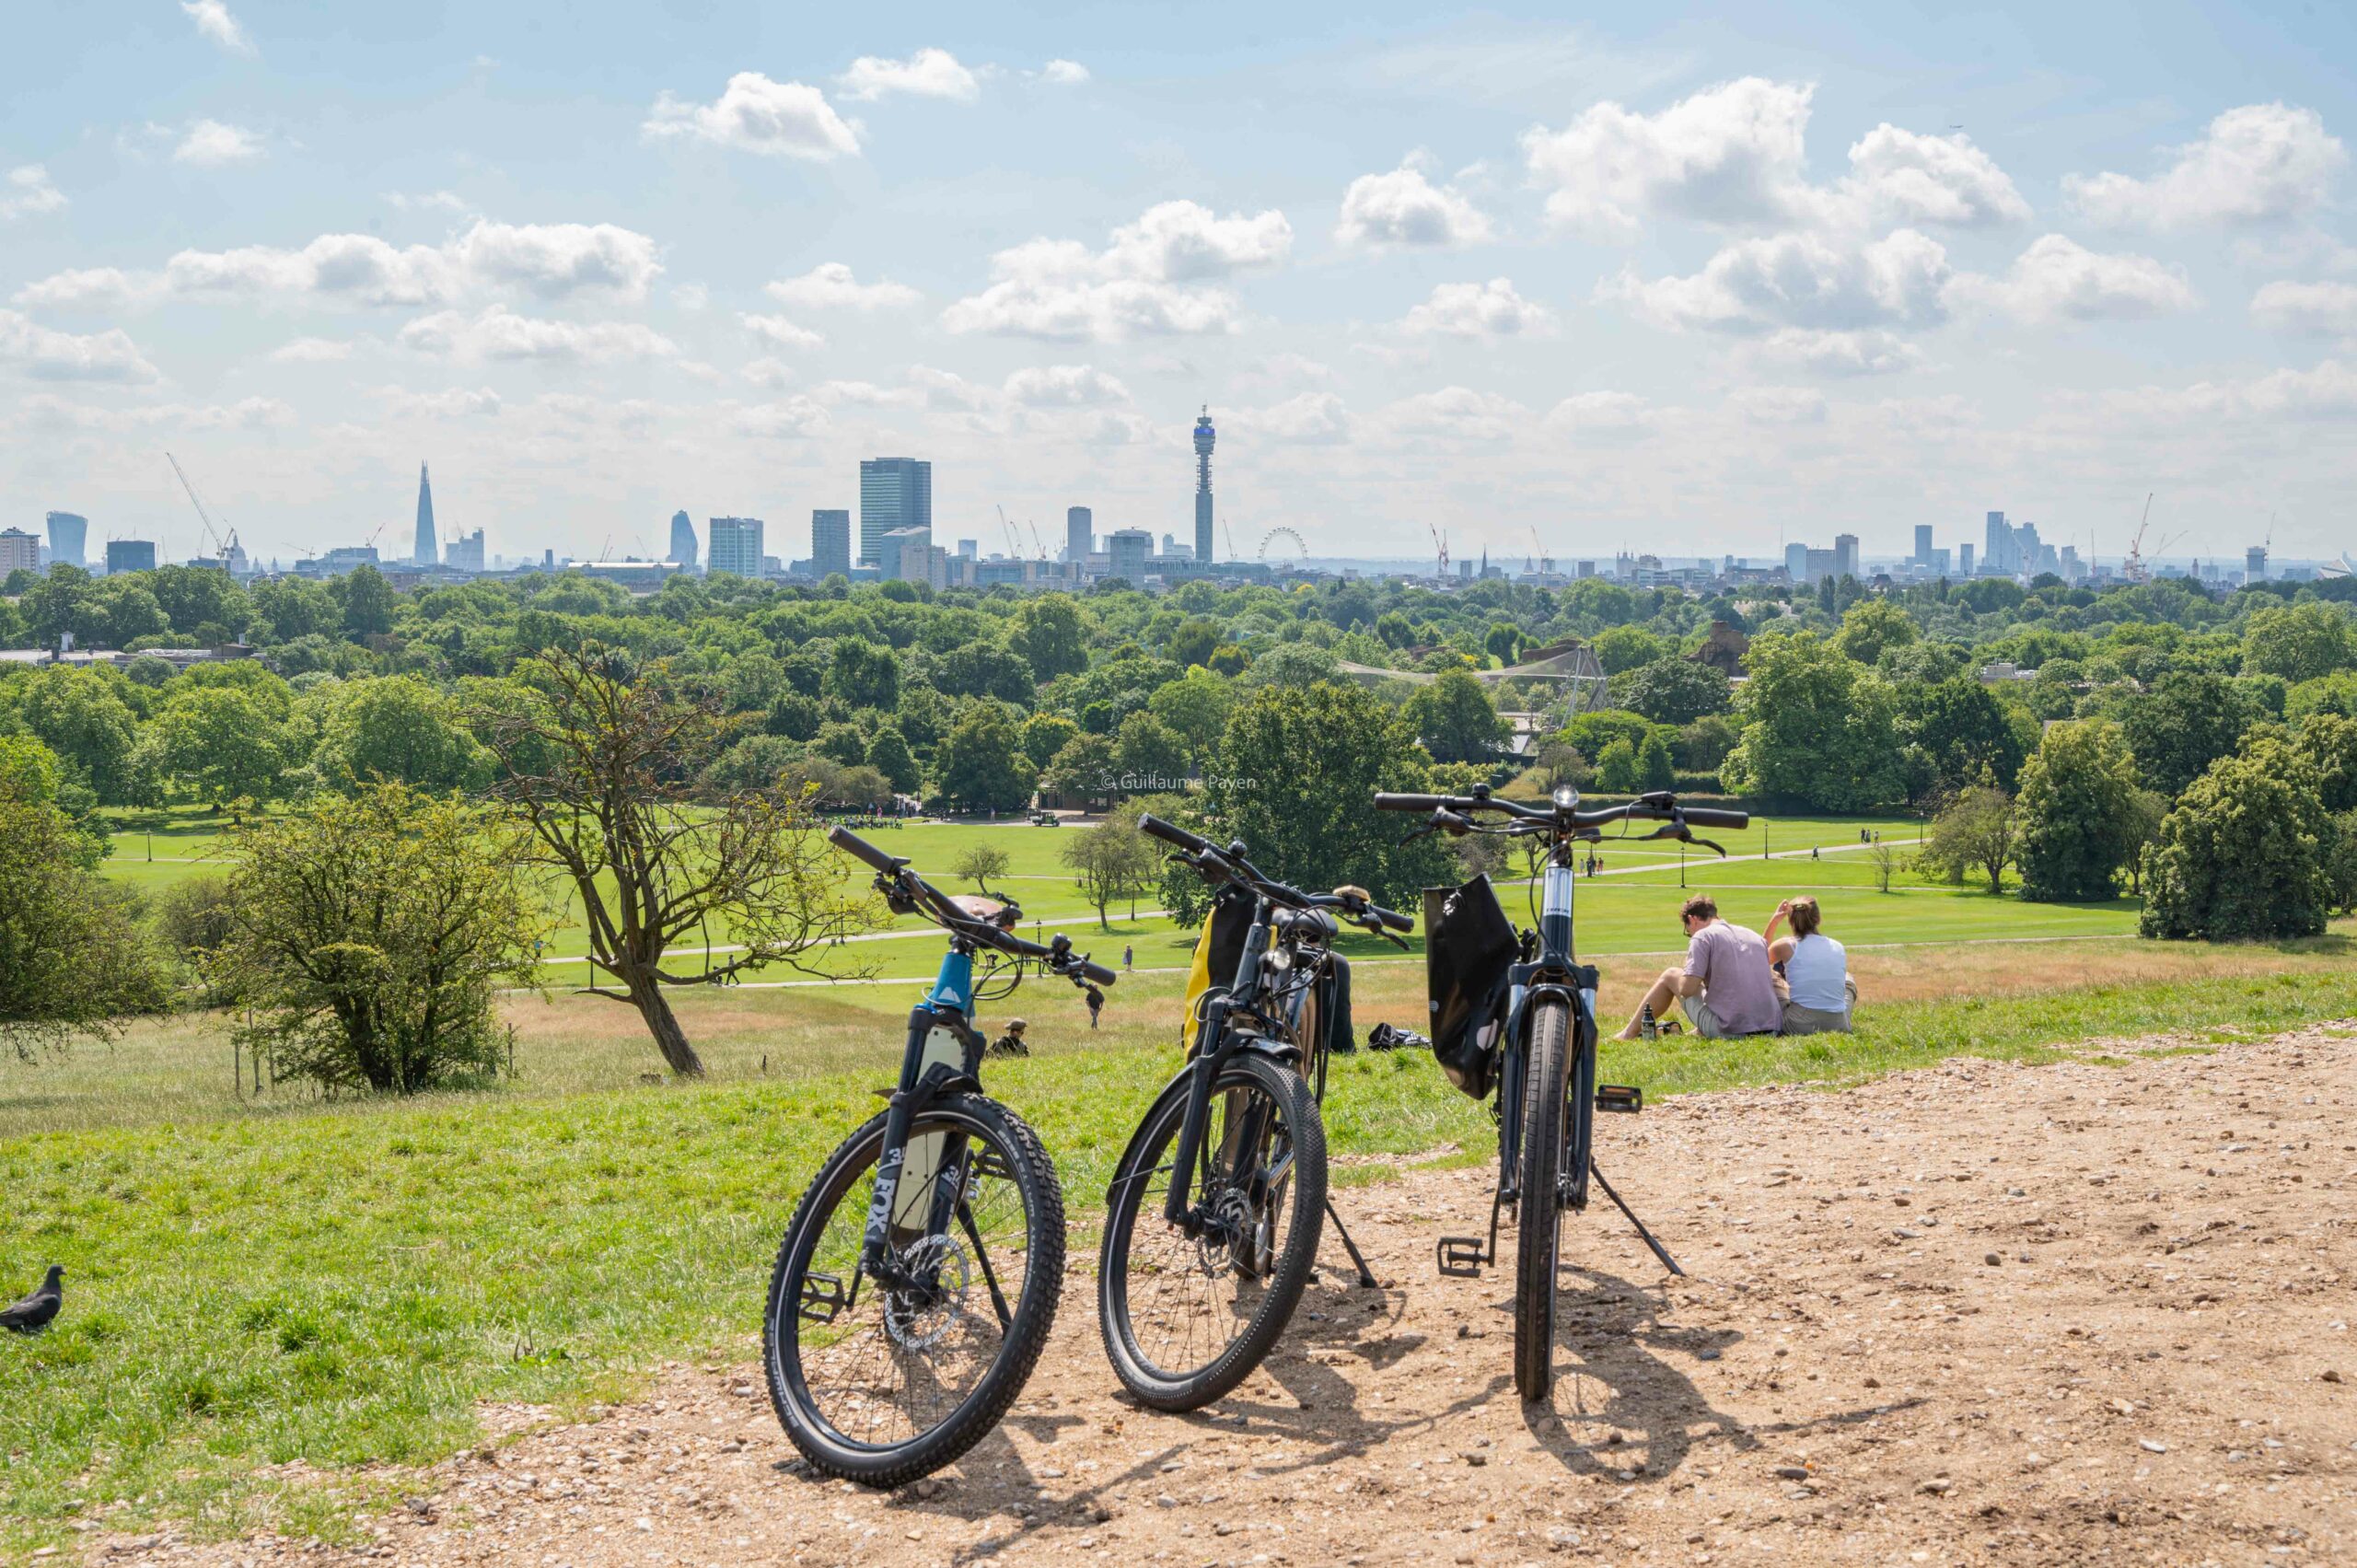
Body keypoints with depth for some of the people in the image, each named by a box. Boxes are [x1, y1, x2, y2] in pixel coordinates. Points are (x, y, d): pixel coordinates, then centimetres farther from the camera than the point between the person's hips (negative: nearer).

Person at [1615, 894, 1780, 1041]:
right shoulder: (1755, 936, 15)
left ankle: (1629, 1035, 21)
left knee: (1670, 976, 15)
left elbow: (1686, 989, -12)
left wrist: (1686, 972, 12)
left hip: (1728, 1030, -6)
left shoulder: (1703, 936, -5)